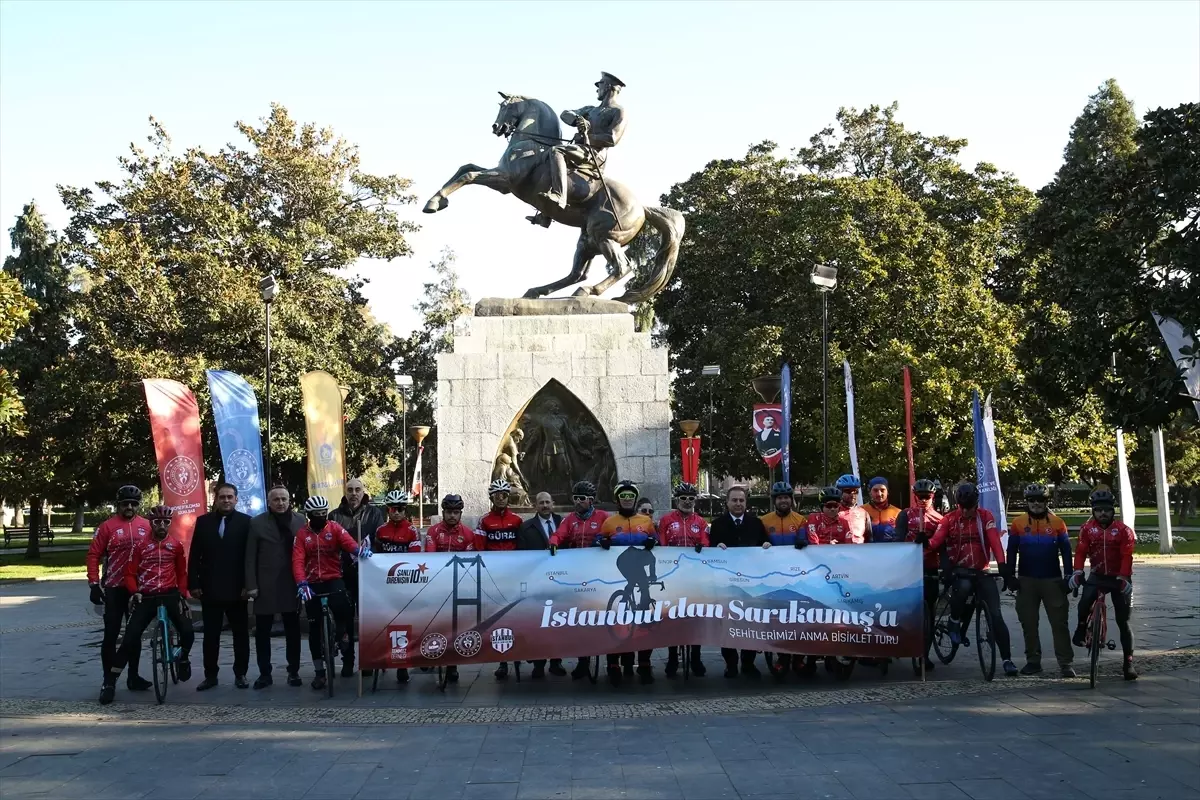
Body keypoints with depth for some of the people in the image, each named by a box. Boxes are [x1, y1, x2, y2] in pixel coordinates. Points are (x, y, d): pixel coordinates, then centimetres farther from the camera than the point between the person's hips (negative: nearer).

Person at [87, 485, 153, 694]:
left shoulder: (146, 525, 3)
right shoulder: (107, 526, -5)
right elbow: (94, 555, -5)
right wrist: (94, 584, -11)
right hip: (114, 589, -3)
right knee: (111, 634, 1)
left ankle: (133, 676, 20)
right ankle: (108, 679, 7)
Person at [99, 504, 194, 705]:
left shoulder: (176, 545, 5)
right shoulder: (140, 544, 0)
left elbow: (182, 572, 12)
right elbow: (130, 573, 0)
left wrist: (183, 594, 4)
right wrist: (134, 592, -14)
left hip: (170, 594, 1)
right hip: (145, 597, -1)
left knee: (188, 633, -12)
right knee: (130, 639, -9)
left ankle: (182, 658, 24)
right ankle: (109, 682, 1)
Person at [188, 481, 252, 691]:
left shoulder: (245, 521, -1)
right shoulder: (203, 521, 6)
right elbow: (194, 556, 5)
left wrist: (248, 584, -10)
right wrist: (194, 584, -2)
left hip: (236, 589, -2)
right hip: (210, 588, 2)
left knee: (240, 634, 6)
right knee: (211, 634, 7)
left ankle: (240, 674, 15)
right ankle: (210, 675, 14)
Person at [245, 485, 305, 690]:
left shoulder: (300, 520, 4)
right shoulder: (257, 523, 1)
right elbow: (250, 557, -1)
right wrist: (251, 585, -8)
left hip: (292, 585, 1)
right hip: (265, 586, 0)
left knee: (292, 631, 7)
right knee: (262, 632, 5)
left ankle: (293, 671, 16)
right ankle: (264, 673, 14)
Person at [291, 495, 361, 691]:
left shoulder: (334, 528, 0)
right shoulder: (302, 534, 1)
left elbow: (348, 542, -18)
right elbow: (297, 560, -9)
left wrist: (358, 549, -42)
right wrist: (302, 584, -26)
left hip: (333, 579, -1)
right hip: (312, 583, 2)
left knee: (343, 611, -30)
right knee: (314, 627, 4)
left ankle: (342, 634, 4)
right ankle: (319, 672, 12)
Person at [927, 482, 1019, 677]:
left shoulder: (986, 516, -1)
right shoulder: (949, 519, -1)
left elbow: (994, 541, -13)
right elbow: (937, 541, -14)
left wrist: (1002, 564, -29)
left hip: (982, 572, 1)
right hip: (959, 571, -1)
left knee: (995, 615, -7)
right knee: (963, 587, -37)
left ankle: (1007, 659, -1)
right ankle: (955, 622, -9)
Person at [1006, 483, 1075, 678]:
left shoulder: (1057, 523, 0)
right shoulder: (1018, 523, 1)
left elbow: (1066, 551, 4)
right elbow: (1011, 552, 5)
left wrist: (1068, 577, 1)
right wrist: (1011, 576, 0)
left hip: (1052, 579, -1)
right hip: (1027, 580, 1)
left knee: (1059, 622, -3)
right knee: (1029, 623, 6)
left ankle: (1065, 662, -2)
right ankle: (1033, 661, 16)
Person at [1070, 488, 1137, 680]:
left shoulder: (1123, 530, -8)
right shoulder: (1087, 529, -2)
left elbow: (1126, 556, -14)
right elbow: (1081, 552, -7)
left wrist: (1123, 578, -25)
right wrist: (1077, 572, -20)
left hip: (1119, 578, -1)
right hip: (1097, 576, 1)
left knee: (1123, 621, 1)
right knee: (1084, 604, -28)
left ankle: (1128, 662, 6)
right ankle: (1081, 629, 3)